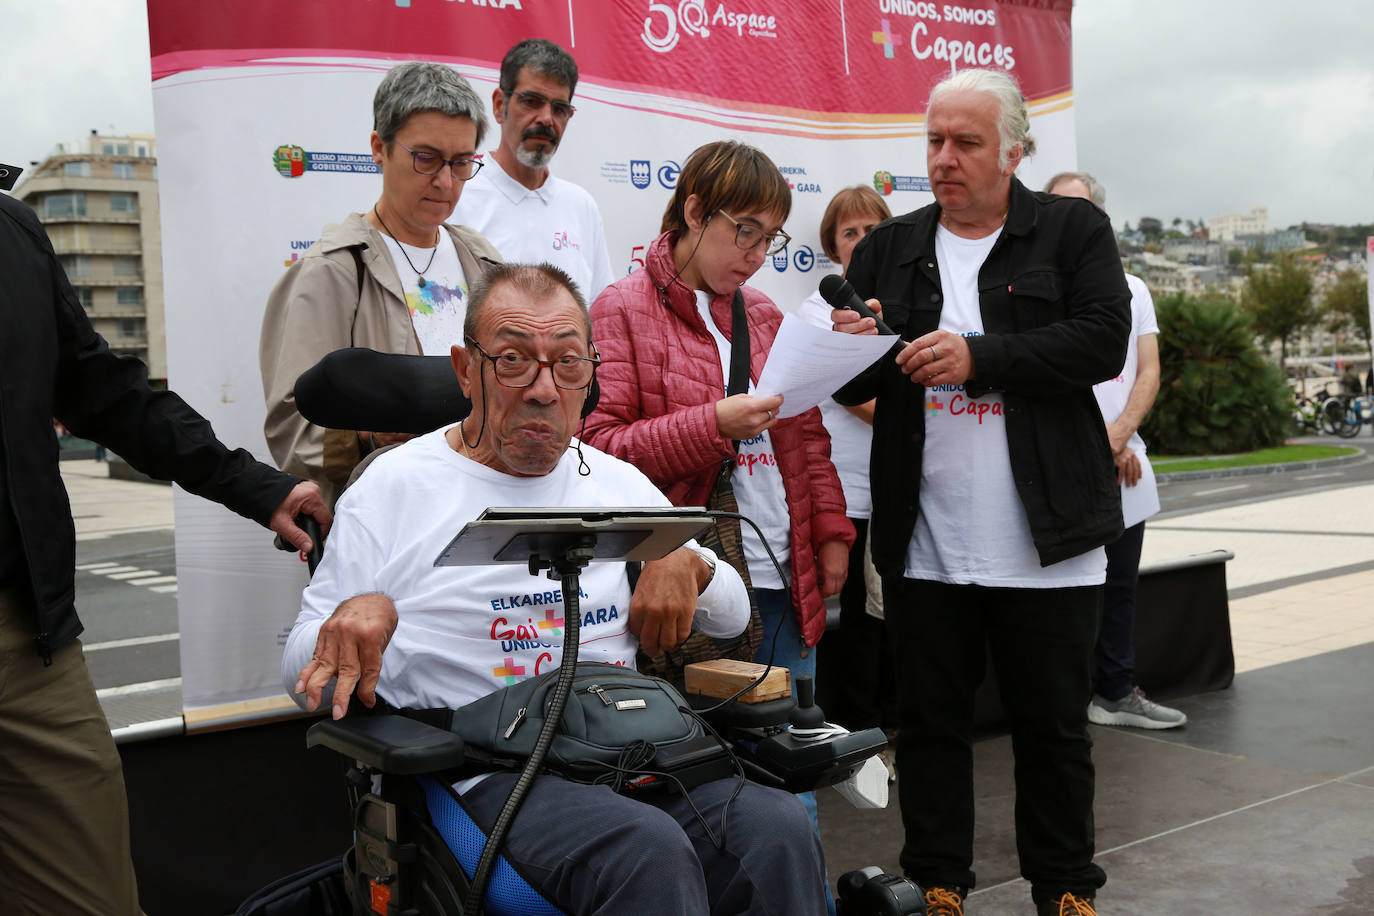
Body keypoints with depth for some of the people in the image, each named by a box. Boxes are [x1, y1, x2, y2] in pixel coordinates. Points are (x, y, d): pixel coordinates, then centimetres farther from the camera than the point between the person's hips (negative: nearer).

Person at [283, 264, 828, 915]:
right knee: (650, 852, -34)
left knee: (781, 832, -25)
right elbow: (304, 672, 7)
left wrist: (689, 564, 3)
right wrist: (358, 614, -17)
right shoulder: (394, 485, 7)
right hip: (487, 773, -4)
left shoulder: (621, 484, 20)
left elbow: (732, 616, 26)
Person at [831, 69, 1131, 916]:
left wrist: (979, 357, -20)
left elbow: (1104, 339, -12)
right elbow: (852, 389, 10)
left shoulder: (1074, 231, 3)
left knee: (1055, 723, 11)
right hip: (924, 545, 3)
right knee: (932, 719, 12)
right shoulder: (888, 250, 11)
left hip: (1044, 542, -2)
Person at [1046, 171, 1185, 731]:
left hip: (1124, 463, 5)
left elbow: (1148, 371, 8)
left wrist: (1120, 433, -10)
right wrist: (1095, 443, -10)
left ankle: (1115, 694, 21)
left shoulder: (1131, 289, 15)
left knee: (1120, 583, 11)